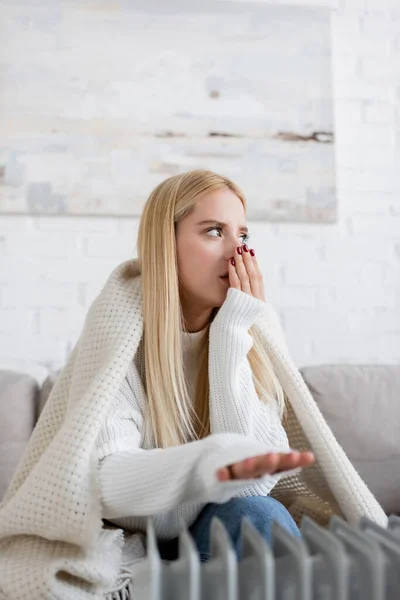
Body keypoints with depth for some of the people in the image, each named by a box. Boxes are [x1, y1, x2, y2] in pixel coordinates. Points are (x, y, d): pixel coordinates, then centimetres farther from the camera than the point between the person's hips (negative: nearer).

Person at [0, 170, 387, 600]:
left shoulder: (252, 327, -6)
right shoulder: (123, 316, -15)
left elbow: (255, 480, -16)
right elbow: (100, 476, -27)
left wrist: (231, 337, -21)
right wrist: (207, 461, -47)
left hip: (210, 538, 4)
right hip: (122, 550, -3)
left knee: (256, 517, -29)